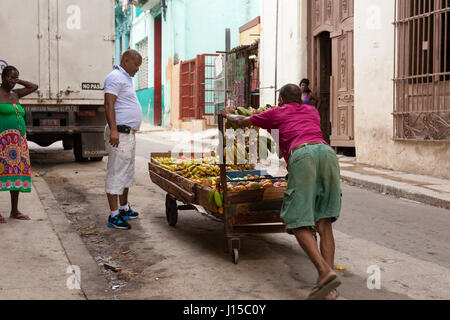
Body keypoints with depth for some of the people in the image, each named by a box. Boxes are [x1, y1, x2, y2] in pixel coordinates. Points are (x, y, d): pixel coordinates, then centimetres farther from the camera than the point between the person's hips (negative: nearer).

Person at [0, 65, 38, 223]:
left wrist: (17, 80, 17)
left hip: (18, 141, 7)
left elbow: (34, 86, 23)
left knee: (17, 171, 7)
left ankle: (14, 211, 15)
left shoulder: (15, 94, 17)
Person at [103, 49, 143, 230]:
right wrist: (113, 130, -29)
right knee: (116, 173, -8)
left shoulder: (126, 78, 21)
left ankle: (124, 208, 30)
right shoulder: (115, 77, -11)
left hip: (129, 134, 11)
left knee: (127, 173, 18)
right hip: (119, 134, -11)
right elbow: (109, 104, -21)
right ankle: (114, 216, -6)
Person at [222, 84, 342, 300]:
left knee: (299, 224, -2)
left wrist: (228, 114, 62)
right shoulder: (312, 111, 36)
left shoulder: (276, 113, 25)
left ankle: (325, 272, -21)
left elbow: (243, 122, 40)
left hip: (301, 154, -4)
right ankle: (329, 289, -5)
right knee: (323, 223, 3)